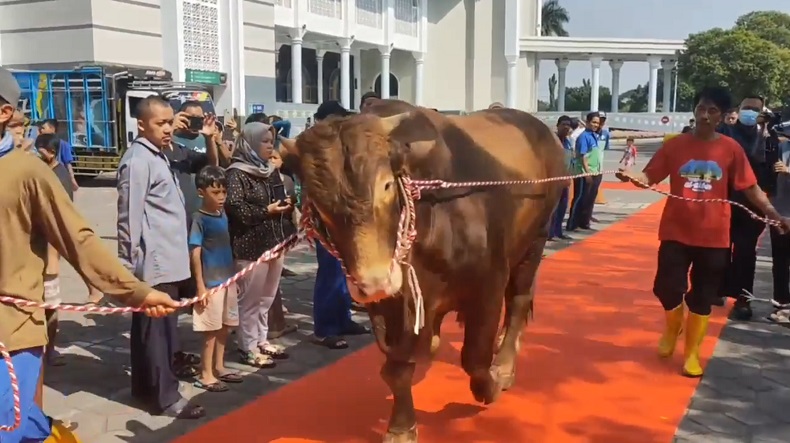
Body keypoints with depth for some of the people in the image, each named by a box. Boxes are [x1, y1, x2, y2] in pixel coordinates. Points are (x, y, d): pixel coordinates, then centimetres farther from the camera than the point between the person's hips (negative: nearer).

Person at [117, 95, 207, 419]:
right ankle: (164, 396, 6)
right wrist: (130, 264, -17)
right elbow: (130, 216, -17)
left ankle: (147, 384, 29)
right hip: (154, 261, -9)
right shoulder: (138, 160, -14)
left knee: (159, 325, 17)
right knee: (156, 328, -2)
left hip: (168, 257, 9)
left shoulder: (160, 155, 15)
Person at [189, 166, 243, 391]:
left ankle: (218, 367, 30)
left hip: (227, 280, 7)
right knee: (211, 330, 2)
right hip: (211, 283, -7)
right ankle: (205, 375, 14)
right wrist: (200, 285, -17)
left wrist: (234, 277, 15)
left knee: (224, 327, 16)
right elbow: (195, 253, -15)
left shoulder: (223, 215, 7)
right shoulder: (199, 219, -14)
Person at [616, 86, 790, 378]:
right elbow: (650, 176, -4)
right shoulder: (675, 145, -1)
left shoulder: (731, 149, -2)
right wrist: (632, 176, -26)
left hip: (713, 236, 0)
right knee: (666, 287, -4)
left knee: (702, 297, 8)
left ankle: (692, 352, 26)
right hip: (676, 232, 0)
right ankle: (672, 328, 30)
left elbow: (750, 187, 0)